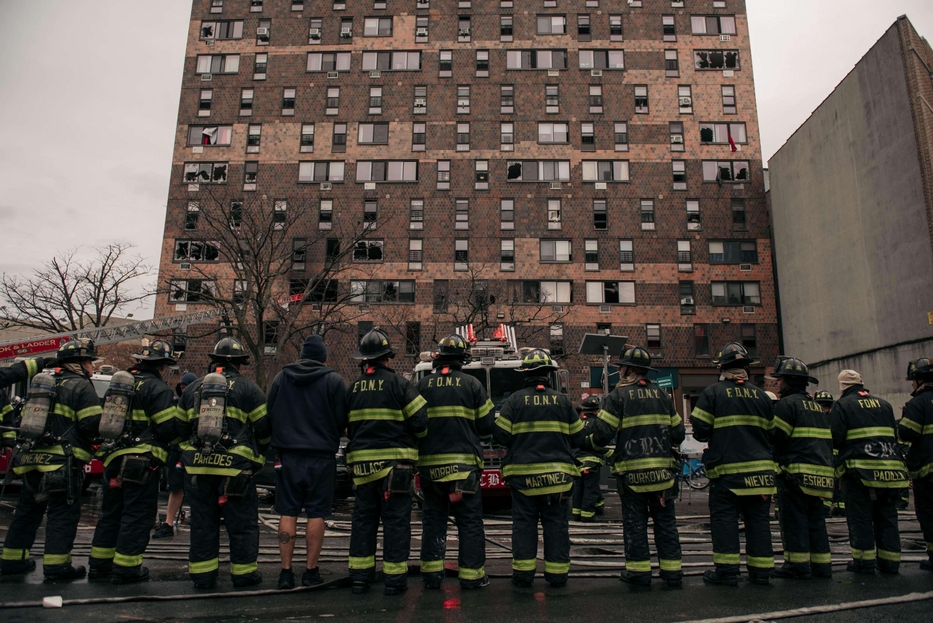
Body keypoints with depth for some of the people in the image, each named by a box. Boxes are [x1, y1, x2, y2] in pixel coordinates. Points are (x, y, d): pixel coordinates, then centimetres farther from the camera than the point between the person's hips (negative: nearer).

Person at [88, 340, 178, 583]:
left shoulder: (118, 382, 13)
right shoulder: (158, 388, -12)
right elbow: (169, 428, -15)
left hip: (113, 459, 8)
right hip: (142, 462, -8)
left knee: (111, 513, 18)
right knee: (137, 515, 1)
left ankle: (99, 563, 26)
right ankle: (125, 568, 6)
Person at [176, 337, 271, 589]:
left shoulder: (193, 388, 13)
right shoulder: (247, 388, -2)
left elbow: (180, 427, 17)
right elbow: (264, 428, -3)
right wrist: (257, 454, 13)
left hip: (197, 467, 4)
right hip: (235, 467, -4)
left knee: (202, 522, 13)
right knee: (243, 523, 7)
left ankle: (202, 575, 18)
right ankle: (244, 573, 14)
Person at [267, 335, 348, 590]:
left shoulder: (281, 377, 3)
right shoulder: (333, 380, -6)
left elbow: (269, 414, 7)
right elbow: (342, 419, -6)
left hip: (288, 454, 2)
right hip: (322, 456, -2)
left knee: (287, 513, 8)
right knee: (316, 514, 5)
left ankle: (286, 571, 11)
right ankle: (311, 571, 11)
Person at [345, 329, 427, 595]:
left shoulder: (354, 388, 8)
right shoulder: (399, 384, -8)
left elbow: (348, 425, 15)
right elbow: (420, 422, -10)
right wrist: (413, 440, 11)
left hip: (362, 462, 5)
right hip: (394, 462, -5)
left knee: (363, 518, 12)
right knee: (396, 520, 3)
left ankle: (360, 576, 16)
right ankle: (394, 577, 7)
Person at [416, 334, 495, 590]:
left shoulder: (423, 385, 3)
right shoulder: (472, 384, -3)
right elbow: (487, 425, -1)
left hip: (430, 463, 3)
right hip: (464, 462, -2)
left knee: (433, 519, 13)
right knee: (470, 521, 6)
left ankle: (431, 573, 16)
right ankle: (472, 575, 9)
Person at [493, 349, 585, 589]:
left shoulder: (515, 400, -4)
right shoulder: (563, 401, 0)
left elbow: (500, 435, -6)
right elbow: (578, 438, 5)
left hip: (522, 473, 0)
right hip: (557, 474, 1)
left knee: (524, 523, 7)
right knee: (556, 524, 9)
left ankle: (523, 573, 10)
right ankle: (557, 574, 14)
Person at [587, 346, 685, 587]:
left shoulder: (618, 395, -6)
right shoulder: (661, 394, 8)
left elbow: (603, 432, -12)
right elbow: (678, 433, 11)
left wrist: (590, 441, 8)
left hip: (632, 470, -4)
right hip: (662, 468, 4)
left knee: (635, 522, 5)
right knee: (665, 520, 12)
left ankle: (638, 571, 10)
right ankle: (672, 570, 16)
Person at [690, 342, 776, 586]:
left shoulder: (712, 392, -6)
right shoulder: (761, 395, 6)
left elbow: (700, 430, -9)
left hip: (727, 469, -4)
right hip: (760, 469, 4)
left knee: (724, 519, 2)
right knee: (758, 520, 11)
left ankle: (727, 570, 3)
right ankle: (761, 570, 15)